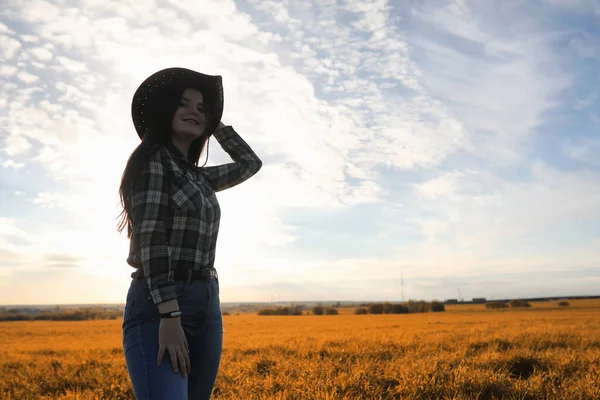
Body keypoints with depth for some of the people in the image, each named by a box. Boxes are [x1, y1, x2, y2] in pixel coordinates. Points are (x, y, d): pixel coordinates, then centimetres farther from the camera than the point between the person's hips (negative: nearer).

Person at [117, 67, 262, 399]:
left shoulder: (198, 177, 19)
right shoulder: (152, 158, -2)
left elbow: (251, 163, 33)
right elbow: (151, 237, -14)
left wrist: (214, 124, 26)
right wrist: (169, 316, -22)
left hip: (207, 304, 8)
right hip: (158, 306, -8)